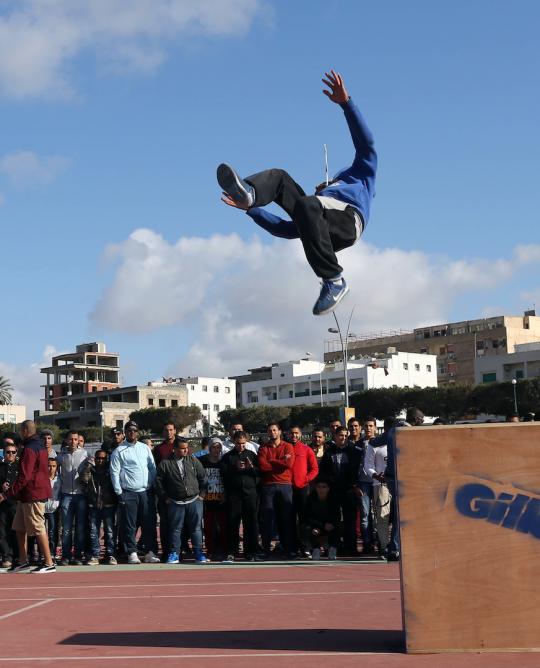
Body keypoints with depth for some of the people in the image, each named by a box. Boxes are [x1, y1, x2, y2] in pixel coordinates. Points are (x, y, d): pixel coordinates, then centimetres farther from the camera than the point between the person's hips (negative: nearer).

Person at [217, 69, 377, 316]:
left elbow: (365, 142, 24)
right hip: (314, 220, 5)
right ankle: (248, 195, -32)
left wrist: (345, 101, 15)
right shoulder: (316, 201, 47)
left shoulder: (359, 176, 40)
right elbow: (284, 228, 34)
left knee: (306, 205, -37)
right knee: (279, 177, 5)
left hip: (347, 219, -5)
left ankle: (334, 281, -33)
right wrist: (251, 209, 27)